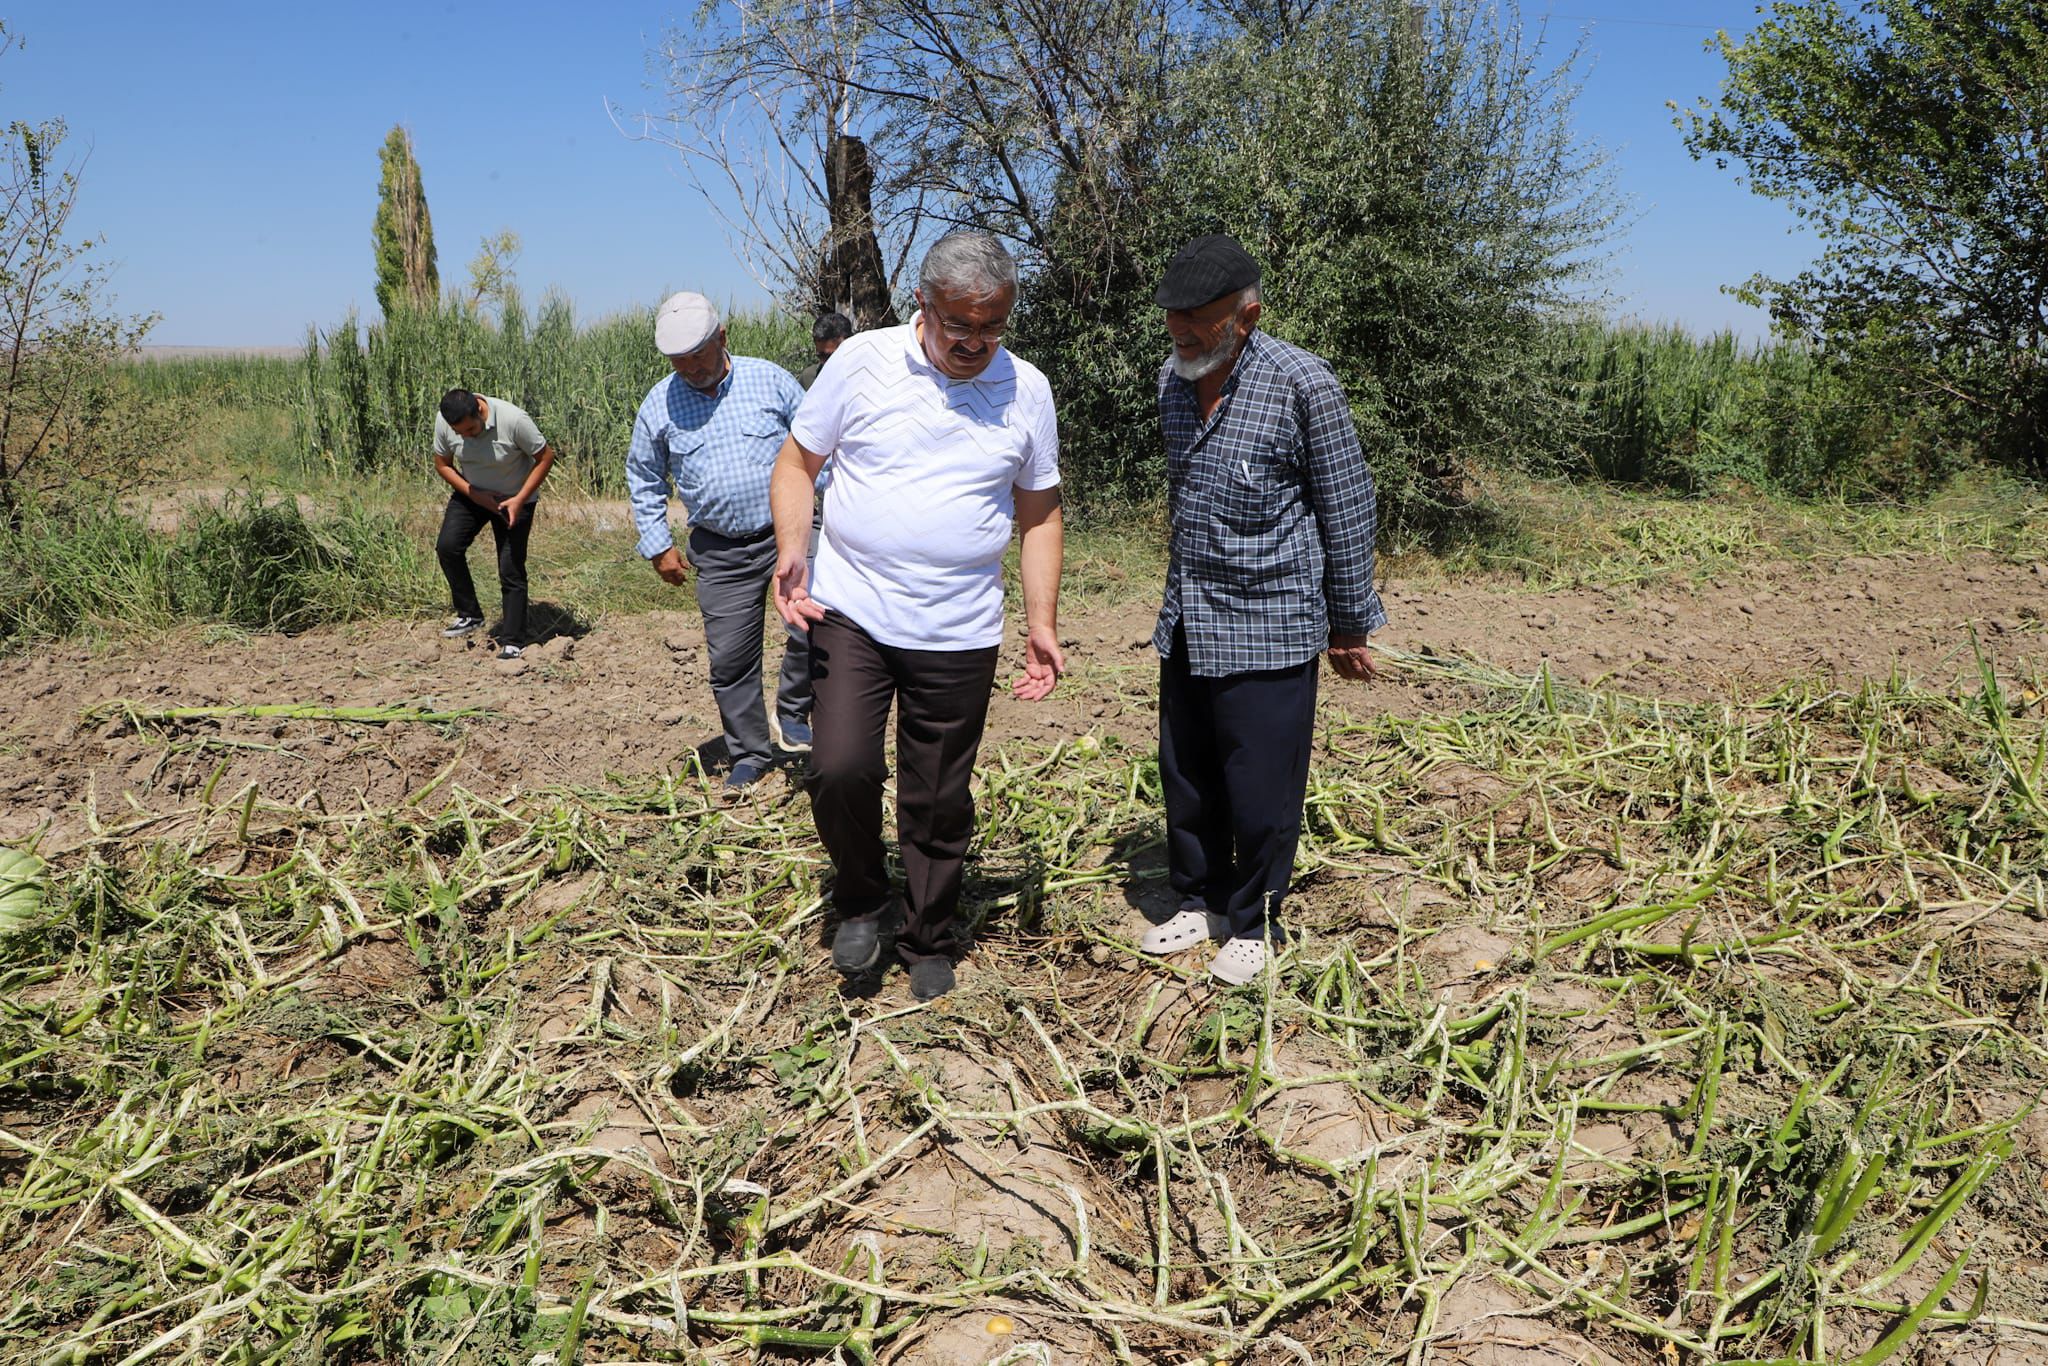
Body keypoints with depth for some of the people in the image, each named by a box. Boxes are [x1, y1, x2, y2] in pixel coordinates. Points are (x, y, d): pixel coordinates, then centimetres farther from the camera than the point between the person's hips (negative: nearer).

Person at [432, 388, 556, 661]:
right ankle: (469, 615, 1)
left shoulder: (513, 420, -30)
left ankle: (513, 642, 4)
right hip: (471, 493, 4)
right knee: (447, 546, -15)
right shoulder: (443, 422, -18)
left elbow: (546, 457, -18)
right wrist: (474, 494, -16)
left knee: (511, 570, -6)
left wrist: (519, 500, -24)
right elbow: (442, 464, -2)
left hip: (513, 499, -4)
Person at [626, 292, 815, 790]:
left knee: (812, 627, -19)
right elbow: (643, 479, 16)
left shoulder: (770, 380, -1)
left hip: (790, 531, -1)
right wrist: (658, 545, 10)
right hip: (721, 553, 2)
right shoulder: (658, 405, 3)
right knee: (729, 658, 3)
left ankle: (793, 712, 10)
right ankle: (750, 756, 21)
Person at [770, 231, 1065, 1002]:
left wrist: (1042, 623, 4)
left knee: (939, 802, 8)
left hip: (960, 634, 1)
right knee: (840, 769, -15)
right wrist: (791, 549, -13)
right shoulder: (862, 361, -3)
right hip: (852, 613, -1)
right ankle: (860, 902, 15)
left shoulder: (1027, 390, 3)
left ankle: (930, 948, 30)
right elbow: (796, 462, 5)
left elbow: (1039, 515, 12)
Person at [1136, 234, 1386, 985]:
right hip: (1186, 622, 6)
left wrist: (1350, 626, -3)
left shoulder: (1301, 383, -15)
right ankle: (1199, 900, 34)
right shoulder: (1174, 379, 5)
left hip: (1268, 624, -6)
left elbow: (1347, 509, -8)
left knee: (1261, 789, 2)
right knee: (1187, 778, 15)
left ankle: (1253, 924, 22)